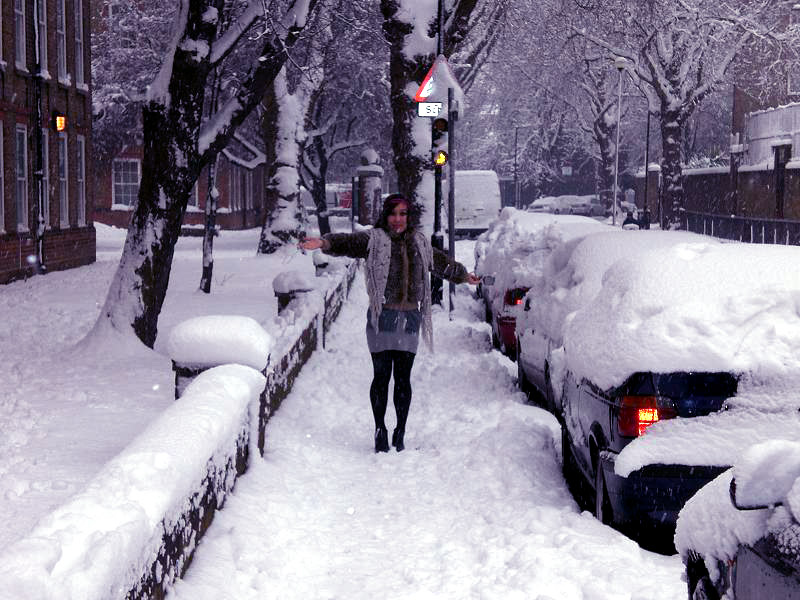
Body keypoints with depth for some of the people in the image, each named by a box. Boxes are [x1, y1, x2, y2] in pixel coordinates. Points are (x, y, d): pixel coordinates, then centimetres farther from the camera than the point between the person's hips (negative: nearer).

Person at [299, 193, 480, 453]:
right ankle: (380, 431, 10)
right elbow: (347, 242, -18)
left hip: (409, 317, 3)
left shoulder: (420, 243, 15)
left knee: (403, 379, 5)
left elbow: (441, 262, 33)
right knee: (381, 376, -1)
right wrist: (323, 243, -37)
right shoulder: (374, 239, 0)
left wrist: (463, 275, 48)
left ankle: (400, 433, 14)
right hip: (382, 317, -3)